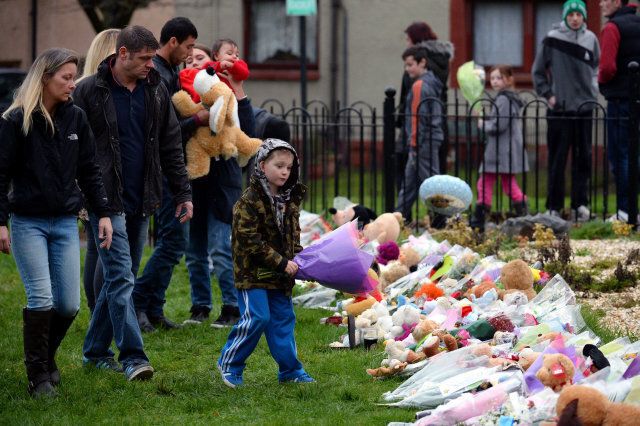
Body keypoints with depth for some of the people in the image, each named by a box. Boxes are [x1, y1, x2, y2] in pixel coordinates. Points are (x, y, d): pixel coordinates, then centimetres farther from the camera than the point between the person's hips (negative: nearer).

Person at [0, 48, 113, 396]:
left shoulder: (75, 118, 5)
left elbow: (89, 170, 11)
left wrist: (103, 213, 5)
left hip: (65, 222, 4)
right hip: (28, 222, -4)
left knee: (69, 304, 1)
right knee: (41, 299, -10)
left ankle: (47, 357, 26)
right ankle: (38, 375, 1)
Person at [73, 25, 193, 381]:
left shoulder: (157, 91, 8)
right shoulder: (89, 92, -8)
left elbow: (171, 146, 13)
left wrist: (183, 193, 9)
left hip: (141, 203, 6)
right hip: (107, 201, -6)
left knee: (121, 277, 11)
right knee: (121, 276, -12)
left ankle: (95, 351, 23)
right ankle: (133, 357, -15)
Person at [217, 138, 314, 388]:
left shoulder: (290, 201, 10)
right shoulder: (250, 201, -15)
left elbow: (293, 235, 19)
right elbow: (250, 241, -19)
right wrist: (281, 262, -19)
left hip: (279, 275, 7)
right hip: (253, 273, -7)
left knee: (283, 318, 9)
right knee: (257, 318, -11)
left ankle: (290, 369, 17)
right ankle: (229, 363, 3)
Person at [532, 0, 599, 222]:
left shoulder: (590, 39, 5)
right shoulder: (552, 39, -2)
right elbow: (538, 71, 5)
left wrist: (593, 90, 7)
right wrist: (548, 94, -2)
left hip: (585, 106, 3)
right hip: (559, 109, -3)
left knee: (583, 158, 5)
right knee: (557, 160, 0)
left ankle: (580, 203, 11)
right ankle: (554, 206, 5)